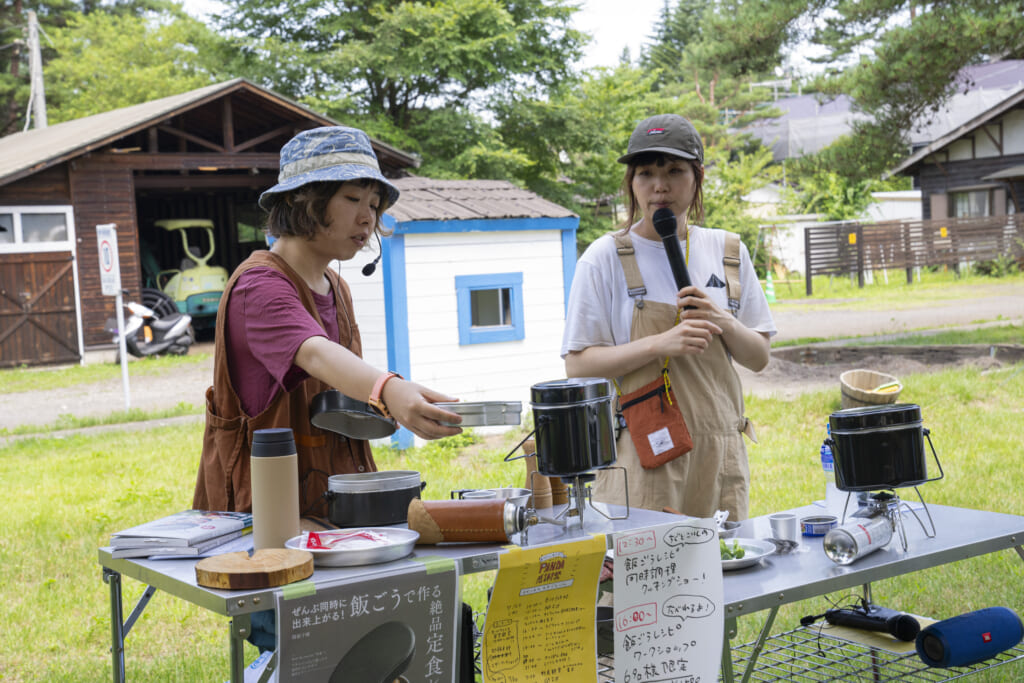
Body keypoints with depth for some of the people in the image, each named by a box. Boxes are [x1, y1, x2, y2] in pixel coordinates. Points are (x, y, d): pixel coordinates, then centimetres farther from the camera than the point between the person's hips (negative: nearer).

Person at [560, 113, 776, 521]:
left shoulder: (728, 253, 9)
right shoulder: (605, 258, -3)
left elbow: (759, 358, 12)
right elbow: (578, 366, -7)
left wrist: (724, 322, -8)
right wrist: (660, 344, -18)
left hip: (717, 454, 4)